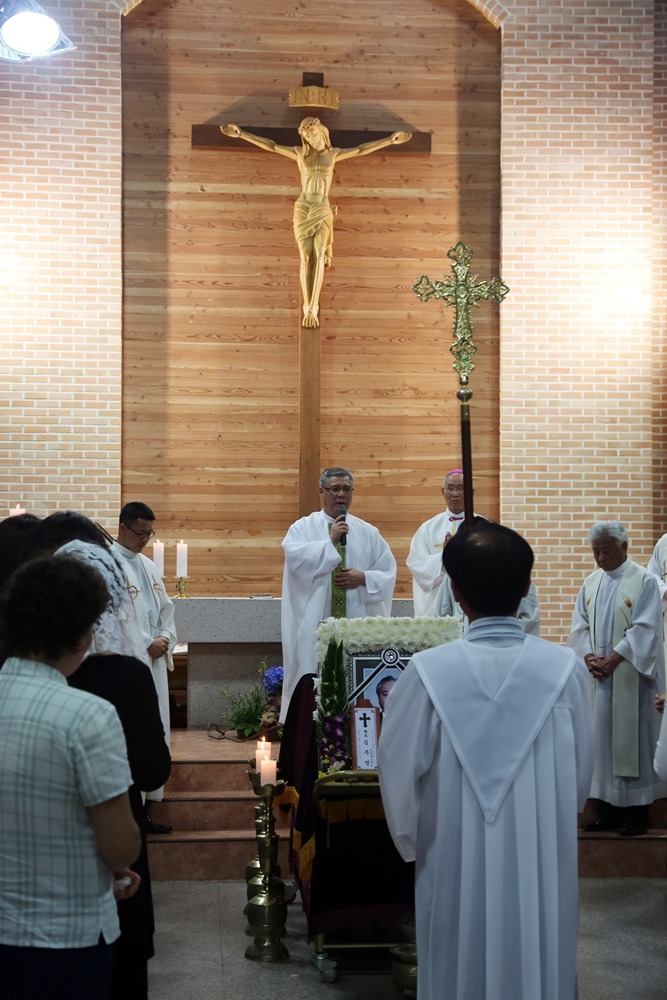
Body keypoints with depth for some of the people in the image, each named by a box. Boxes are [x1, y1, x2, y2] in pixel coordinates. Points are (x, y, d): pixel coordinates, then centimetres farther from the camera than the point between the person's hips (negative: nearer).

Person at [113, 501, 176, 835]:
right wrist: (147, 644, -14)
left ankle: (146, 806, 17)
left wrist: (166, 639, 1)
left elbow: (165, 608, 19)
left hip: (154, 663, 8)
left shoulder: (147, 564, 16)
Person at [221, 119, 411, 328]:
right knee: (306, 258, -6)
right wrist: (241, 134, -3)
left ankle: (313, 308, -15)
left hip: (323, 210, 0)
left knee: (318, 257, -13)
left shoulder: (333, 153, 8)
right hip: (302, 209, 0)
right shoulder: (300, 153, 5)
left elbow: (361, 150, 9)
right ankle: (308, 307, -2)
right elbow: (269, 145, 2)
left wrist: (390, 140, 5)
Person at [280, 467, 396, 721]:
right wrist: (330, 541, -13)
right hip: (315, 622, -2)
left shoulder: (368, 533, 13)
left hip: (357, 622, 2)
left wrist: (363, 578, -8)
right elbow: (295, 559, -14)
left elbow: (388, 573, 9)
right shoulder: (303, 527, 6)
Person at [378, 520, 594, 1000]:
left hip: (456, 872, -1)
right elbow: (581, 777, 0)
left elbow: (398, 775, -7)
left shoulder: (429, 671, -16)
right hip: (542, 872, 1)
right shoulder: (566, 668, -13)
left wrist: (413, 844, 12)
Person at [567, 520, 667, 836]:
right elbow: (579, 625, 10)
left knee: (631, 738, -2)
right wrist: (589, 657, -7)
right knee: (602, 738, 7)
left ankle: (636, 812, 7)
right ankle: (609, 809, 15)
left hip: (629, 676, -5)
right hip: (597, 677, 5)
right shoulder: (591, 582, 11)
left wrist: (612, 660, -16)